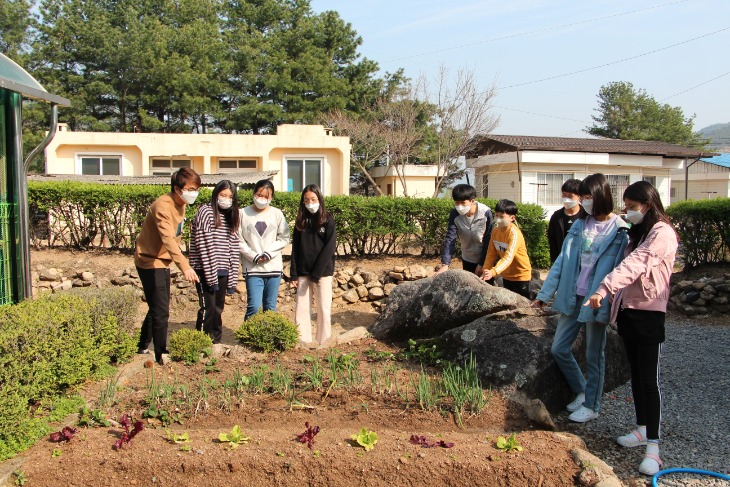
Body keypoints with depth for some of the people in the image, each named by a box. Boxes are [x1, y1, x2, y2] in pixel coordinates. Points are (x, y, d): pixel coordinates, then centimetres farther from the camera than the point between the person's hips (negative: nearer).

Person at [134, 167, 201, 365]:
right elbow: (168, 239, -39)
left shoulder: (181, 204, 4)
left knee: (157, 308, 20)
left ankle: (143, 347, 38)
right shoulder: (163, 206, -24)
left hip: (163, 262, 10)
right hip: (150, 261, -9)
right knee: (161, 312, -9)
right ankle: (161, 356, -1)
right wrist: (184, 266, -50)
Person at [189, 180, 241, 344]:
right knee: (208, 308, -8)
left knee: (218, 309, 9)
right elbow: (204, 245, -12)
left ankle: (216, 342, 18)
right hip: (205, 269, -6)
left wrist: (232, 279, 4)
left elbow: (233, 247, 10)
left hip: (222, 271, 6)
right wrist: (211, 275, -16)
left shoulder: (230, 217, 14)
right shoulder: (206, 212, -6)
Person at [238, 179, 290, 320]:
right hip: (252, 268, -2)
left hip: (273, 267, 2)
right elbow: (239, 241, -1)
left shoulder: (277, 214, 4)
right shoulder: (243, 213, 0)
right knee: (254, 306, -10)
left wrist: (268, 253, -8)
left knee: (270, 308, 8)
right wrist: (254, 256, -11)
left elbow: (284, 239, 4)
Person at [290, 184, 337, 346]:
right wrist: (294, 274, -1)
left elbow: (330, 248, -10)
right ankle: (303, 343, 12)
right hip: (303, 273, 4)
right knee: (301, 309, 4)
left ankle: (323, 343, 9)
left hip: (323, 273, -3)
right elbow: (295, 248, 7)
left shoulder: (328, 220, -3)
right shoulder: (300, 221, 8)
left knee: (324, 309, -1)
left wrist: (316, 274, -15)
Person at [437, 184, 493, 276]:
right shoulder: (454, 214, -17)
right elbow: (450, 239, -22)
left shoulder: (486, 213, -24)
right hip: (467, 259, 3)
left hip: (486, 259, -3)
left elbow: (488, 241, -17)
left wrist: (482, 263, -14)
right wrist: (445, 264, -32)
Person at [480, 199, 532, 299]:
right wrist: (485, 271, -14)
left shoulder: (514, 233, -25)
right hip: (506, 275, 7)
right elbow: (491, 253, -1)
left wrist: (493, 272, -50)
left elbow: (509, 257, -37)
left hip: (520, 276, -7)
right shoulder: (495, 231, -3)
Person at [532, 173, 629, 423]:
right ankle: (581, 391, 31)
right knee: (559, 348, 10)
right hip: (571, 297, 6)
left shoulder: (619, 231, -10)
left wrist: (606, 306, -19)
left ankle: (591, 405, 25)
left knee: (594, 355, 8)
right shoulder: (580, 225, 6)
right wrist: (545, 294, 4)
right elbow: (562, 261, 6)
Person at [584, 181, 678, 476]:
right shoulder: (638, 232, 17)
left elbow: (635, 264, -26)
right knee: (636, 374, 15)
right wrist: (613, 298, 9)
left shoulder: (662, 233, -13)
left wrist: (604, 288, -34)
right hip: (628, 310, 9)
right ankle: (642, 429, 26)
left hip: (649, 313, -9)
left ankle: (653, 446, -4)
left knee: (649, 378, -8)